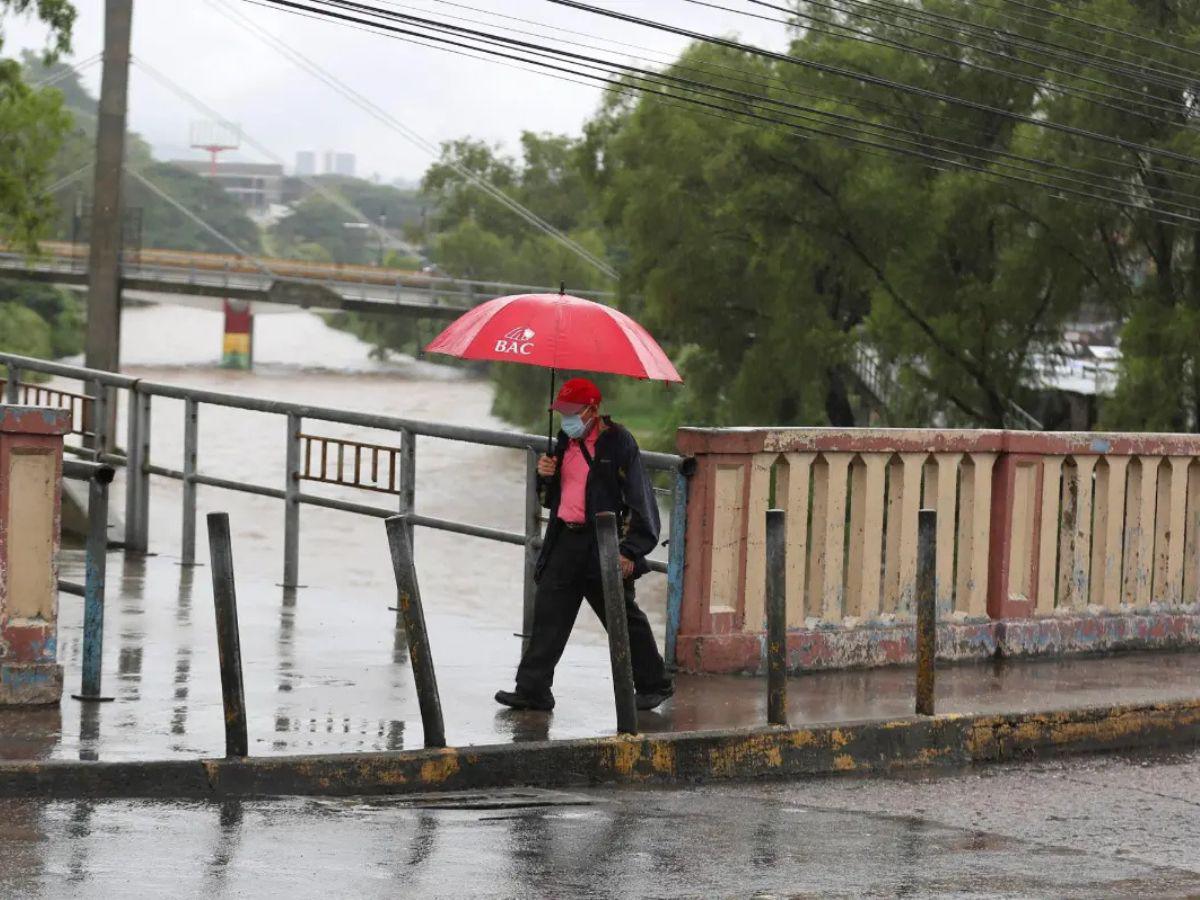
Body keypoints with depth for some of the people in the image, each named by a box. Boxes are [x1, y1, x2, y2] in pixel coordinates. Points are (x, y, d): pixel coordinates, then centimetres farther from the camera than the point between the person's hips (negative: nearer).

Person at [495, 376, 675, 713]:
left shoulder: (618, 443, -8)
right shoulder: (566, 442, 14)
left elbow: (639, 499, -11)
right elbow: (551, 498, 23)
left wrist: (630, 551, -16)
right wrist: (545, 477, 0)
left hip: (603, 545, -7)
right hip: (566, 540, 7)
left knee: (625, 619, 4)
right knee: (549, 613, 0)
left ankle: (653, 685, 19)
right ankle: (532, 690, 1)